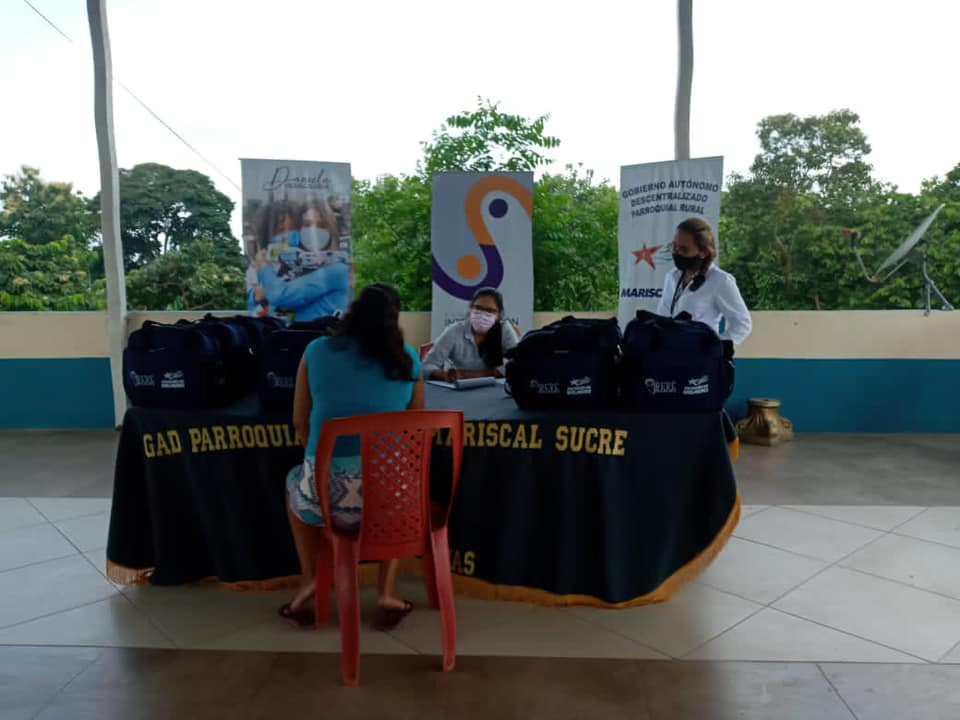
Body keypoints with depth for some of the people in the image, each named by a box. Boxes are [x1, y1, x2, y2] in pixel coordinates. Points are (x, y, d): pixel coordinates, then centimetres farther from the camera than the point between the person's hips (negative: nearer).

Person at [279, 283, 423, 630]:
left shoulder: (317, 351, 5)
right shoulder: (408, 358, 6)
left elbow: (300, 424, 14)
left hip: (327, 495, 0)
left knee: (297, 482, 36)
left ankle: (312, 582, 31)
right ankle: (387, 591, 30)